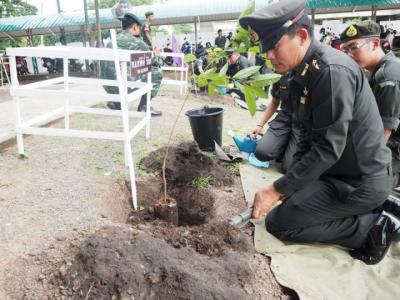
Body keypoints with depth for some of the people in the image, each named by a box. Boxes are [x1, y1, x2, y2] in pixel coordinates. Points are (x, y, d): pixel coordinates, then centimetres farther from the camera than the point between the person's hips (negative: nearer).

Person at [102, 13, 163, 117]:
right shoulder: (137, 42, -4)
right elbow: (157, 62, 6)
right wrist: (157, 54, 30)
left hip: (108, 87, 7)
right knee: (157, 72, 7)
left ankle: (116, 102, 26)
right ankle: (144, 106, 6)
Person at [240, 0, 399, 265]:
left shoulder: (331, 70, -24)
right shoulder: (303, 72, 5)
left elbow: (329, 148, -27)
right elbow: (311, 135, 11)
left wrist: (276, 190, -22)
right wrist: (293, 182, 5)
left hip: (360, 181, -9)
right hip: (338, 170, 9)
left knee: (278, 222, -7)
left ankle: (372, 226, -1)